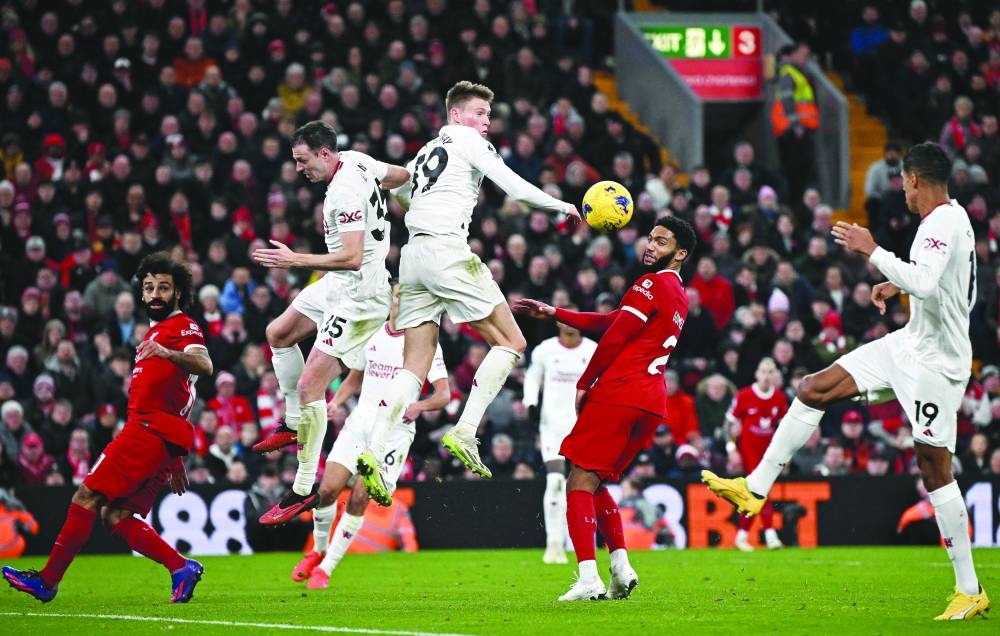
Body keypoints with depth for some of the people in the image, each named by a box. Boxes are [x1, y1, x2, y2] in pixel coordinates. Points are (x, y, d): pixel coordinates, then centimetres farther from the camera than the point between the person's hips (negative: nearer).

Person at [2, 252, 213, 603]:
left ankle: (47, 580, -9)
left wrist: (168, 353, -43)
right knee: (116, 516, 2)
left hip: (150, 429, -10)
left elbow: (204, 365, -23)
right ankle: (181, 568, -6)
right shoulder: (156, 331, 28)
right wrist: (174, 460, 32)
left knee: (88, 496, -10)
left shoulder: (183, 328, -2)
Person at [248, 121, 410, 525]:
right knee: (278, 334, 24)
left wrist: (296, 260, -30)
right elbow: (404, 175, 17)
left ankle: (304, 489, -9)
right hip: (339, 285, 11)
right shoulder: (354, 160, 1)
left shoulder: (345, 192, -26)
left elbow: (352, 258, -31)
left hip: (359, 294, -11)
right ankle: (294, 425, 32)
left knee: (309, 385, -13)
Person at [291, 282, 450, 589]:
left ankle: (325, 569, -2)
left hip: (394, 430, -4)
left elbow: (443, 394, -7)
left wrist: (418, 406, -27)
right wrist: (335, 402, 4)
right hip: (360, 422, 4)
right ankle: (319, 550, 18)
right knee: (327, 489, -8)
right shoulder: (371, 334, 10)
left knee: (359, 498, -12)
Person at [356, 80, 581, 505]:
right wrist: (565, 208, 9)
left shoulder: (426, 152, 27)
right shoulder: (469, 142, 4)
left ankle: (374, 453, -13)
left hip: (412, 256, 8)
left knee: (415, 367, 4)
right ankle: (464, 434, -14)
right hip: (447, 249, -8)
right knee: (511, 342, -2)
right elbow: (517, 189, -3)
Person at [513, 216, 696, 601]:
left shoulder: (652, 284, -5)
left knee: (580, 482, -9)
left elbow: (614, 338, -9)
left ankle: (588, 579, -21)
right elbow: (608, 322, 26)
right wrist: (553, 314, 25)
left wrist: (584, 384, 0)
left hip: (618, 394, -9)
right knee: (595, 484, 18)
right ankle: (620, 568, 6)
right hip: (652, 405, 9)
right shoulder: (680, 297, 23)